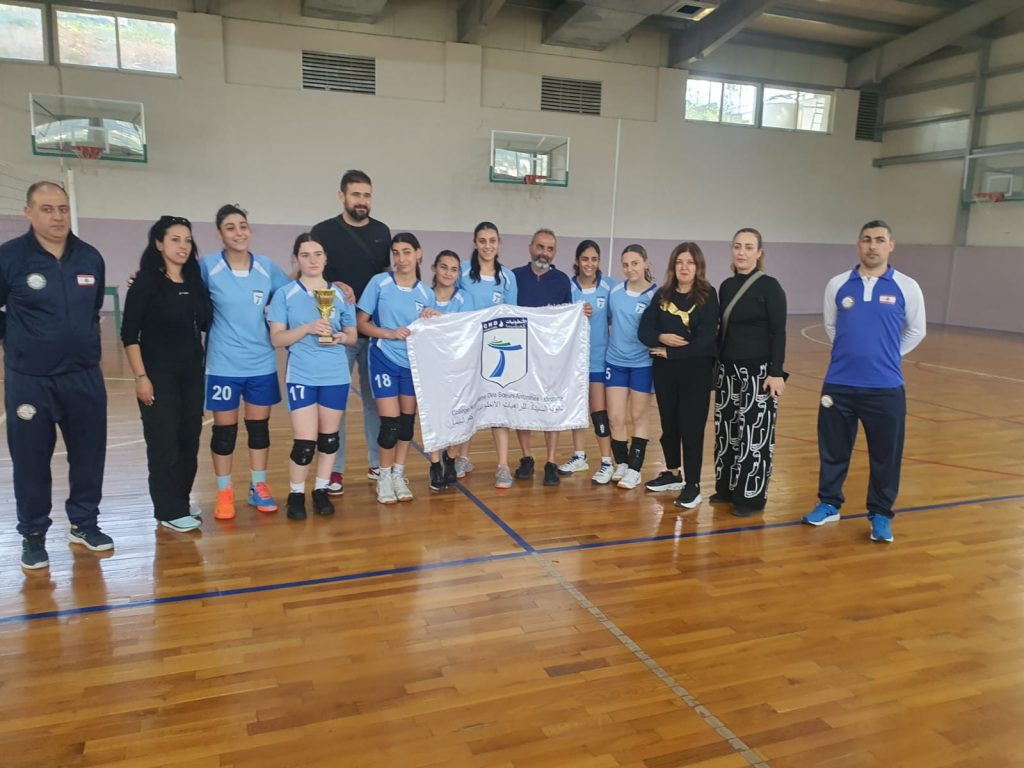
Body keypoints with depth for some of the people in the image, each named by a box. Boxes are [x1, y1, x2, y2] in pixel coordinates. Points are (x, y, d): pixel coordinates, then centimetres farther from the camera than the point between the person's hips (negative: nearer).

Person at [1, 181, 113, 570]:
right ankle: (33, 535, 22)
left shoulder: (91, 257, 3)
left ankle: (84, 523, 28)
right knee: (31, 460, 6)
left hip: (85, 378, 3)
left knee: (89, 453, 10)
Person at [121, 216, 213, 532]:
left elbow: (206, 322, 13)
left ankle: (181, 501, 26)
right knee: (164, 441, 0)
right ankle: (169, 510, 11)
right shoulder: (146, 283, -9)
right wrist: (141, 377, -14)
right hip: (158, 374, -5)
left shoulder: (195, 282, 6)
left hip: (192, 372, 5)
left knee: (190, 438, 10)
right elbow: (129, 334, -10)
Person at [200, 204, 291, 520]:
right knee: (224, 428, 7)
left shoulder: (266, 267, 1)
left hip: (262, 363, 3)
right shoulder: (207, 266, -7)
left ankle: (258, 487, 27)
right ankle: (224, 493, 22)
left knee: (259, 425, 12)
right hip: (223, 364, -2)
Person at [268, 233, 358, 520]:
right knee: (305, 441, -6)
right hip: (301, 376, -3)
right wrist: (307, 328, -19)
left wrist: (340, 337, -11)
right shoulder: (284, 294, -1)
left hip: (336, 376, 3)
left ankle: (321, 490, 27)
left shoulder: (340, 294, 5)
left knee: (329, 437, 10)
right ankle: (296, 494, 16)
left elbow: (352, 336, 11)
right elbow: (277, 338, -5)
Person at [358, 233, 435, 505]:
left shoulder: (426, 293, 2)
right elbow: (362, 323, -5)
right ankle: (384, 477, 15)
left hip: (414, 362, 3)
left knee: (408, 419, 9)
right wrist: (390, 333, -19)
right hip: (385, 360, -3)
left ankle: (399, 475, 24)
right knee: (390, 421, -5)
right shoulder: (379, 283, -7)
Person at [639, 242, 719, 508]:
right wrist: (661, 338, -18)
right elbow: (644, 330, 2)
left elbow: (705, 339, -14)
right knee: (669, 424, 15)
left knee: (691, 427, -1)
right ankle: (673, 474, 33)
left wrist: (670, 352, -12)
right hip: (664, 369, 4)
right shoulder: (663, 295, 6)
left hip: (696, 370, -4)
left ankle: (692, 485, 10)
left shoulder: (708, 296, -6)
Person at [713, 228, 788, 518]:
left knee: (754, 435, -1)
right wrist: (717, 364, 14)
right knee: (726, 431, 12)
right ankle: (727, 488, 25)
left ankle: (752, 497, 10)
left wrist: (776, 372, -17)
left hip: (758, 372, -6)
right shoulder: (726, 286, 9)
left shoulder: (769, 286, -7)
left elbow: (778, 333, -11)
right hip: (727, 370, 6)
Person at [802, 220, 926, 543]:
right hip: (838, 385, 1)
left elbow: (916, 331, 10)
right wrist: (851, 352, 12)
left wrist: (886, 356, 11)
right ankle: (829, 504, 29)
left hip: (885, 388, -1)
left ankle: (880, 515, 23)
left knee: (885, 456, 7)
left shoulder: (907, 287, -2)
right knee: (832, 450, 11)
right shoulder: (837, 285, 2)